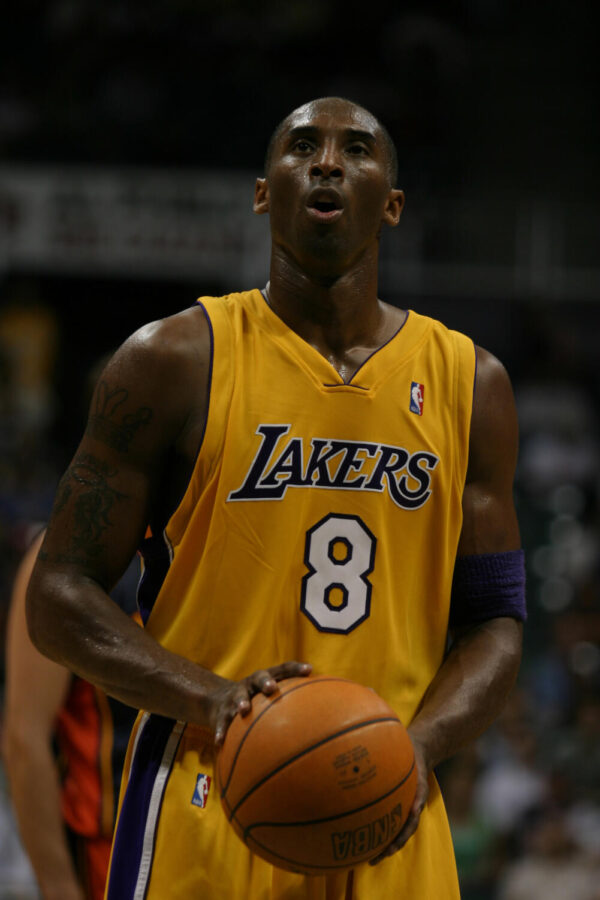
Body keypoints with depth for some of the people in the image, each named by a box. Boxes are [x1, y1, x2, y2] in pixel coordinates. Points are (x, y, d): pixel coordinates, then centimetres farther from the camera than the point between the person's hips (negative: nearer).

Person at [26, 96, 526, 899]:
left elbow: (495, 623, 10)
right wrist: (210, 698, -18)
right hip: (208, 818, -3)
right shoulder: (175, 363, -1)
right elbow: (59, 598, -2)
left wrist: (419, 744, -10)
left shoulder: (468, 383, 8)